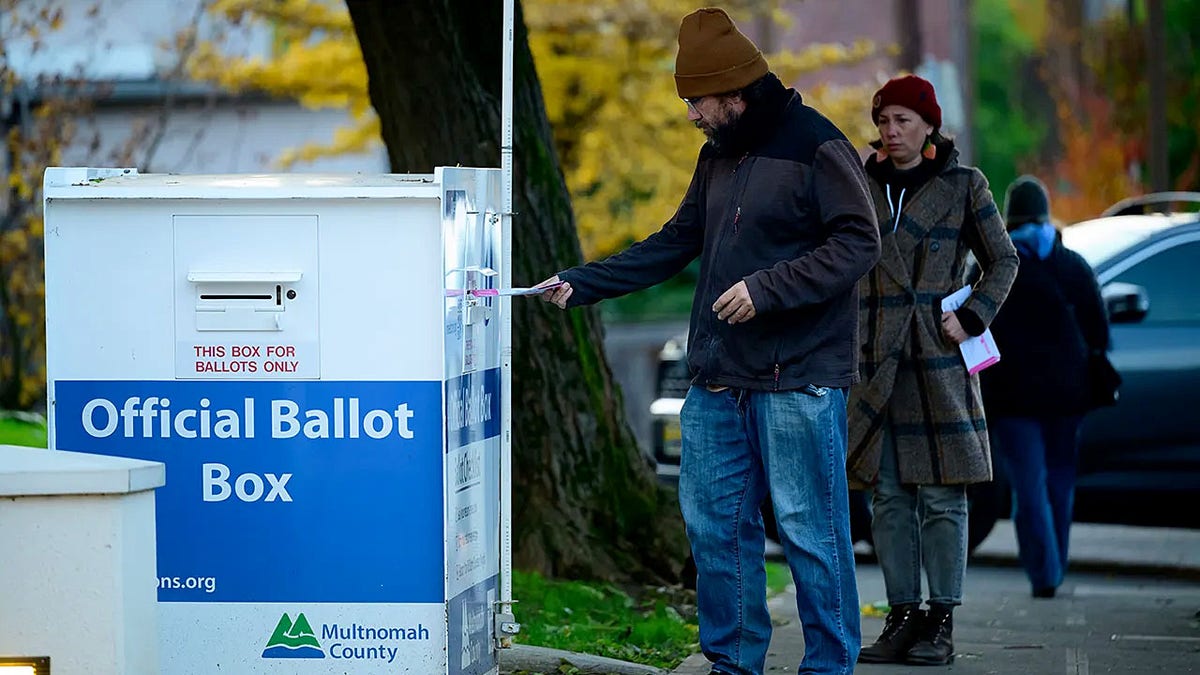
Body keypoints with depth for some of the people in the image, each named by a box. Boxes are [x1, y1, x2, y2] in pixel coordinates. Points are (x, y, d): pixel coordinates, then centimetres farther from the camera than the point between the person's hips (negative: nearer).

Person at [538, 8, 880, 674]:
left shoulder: (817, 148, -10)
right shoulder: (718, 157, 16)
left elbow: (858, 243, -15)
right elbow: (675, 244, 21)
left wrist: (767, 288, -21)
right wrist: (581, 284, 14)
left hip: (798, 378, -8)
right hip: (717, 380, 8)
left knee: (809, 530, -4)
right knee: (714, 522, 10)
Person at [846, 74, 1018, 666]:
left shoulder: (963, 185, 3)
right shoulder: (862, 187, 10)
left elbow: (1003, 261, 9)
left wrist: (972, 318, -4)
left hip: (940, 357, -3)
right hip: (878, 358, 3)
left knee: (942, 495, -3)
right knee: (888, 494, 2)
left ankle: (942, 623, 2)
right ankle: (902, 617, 9)